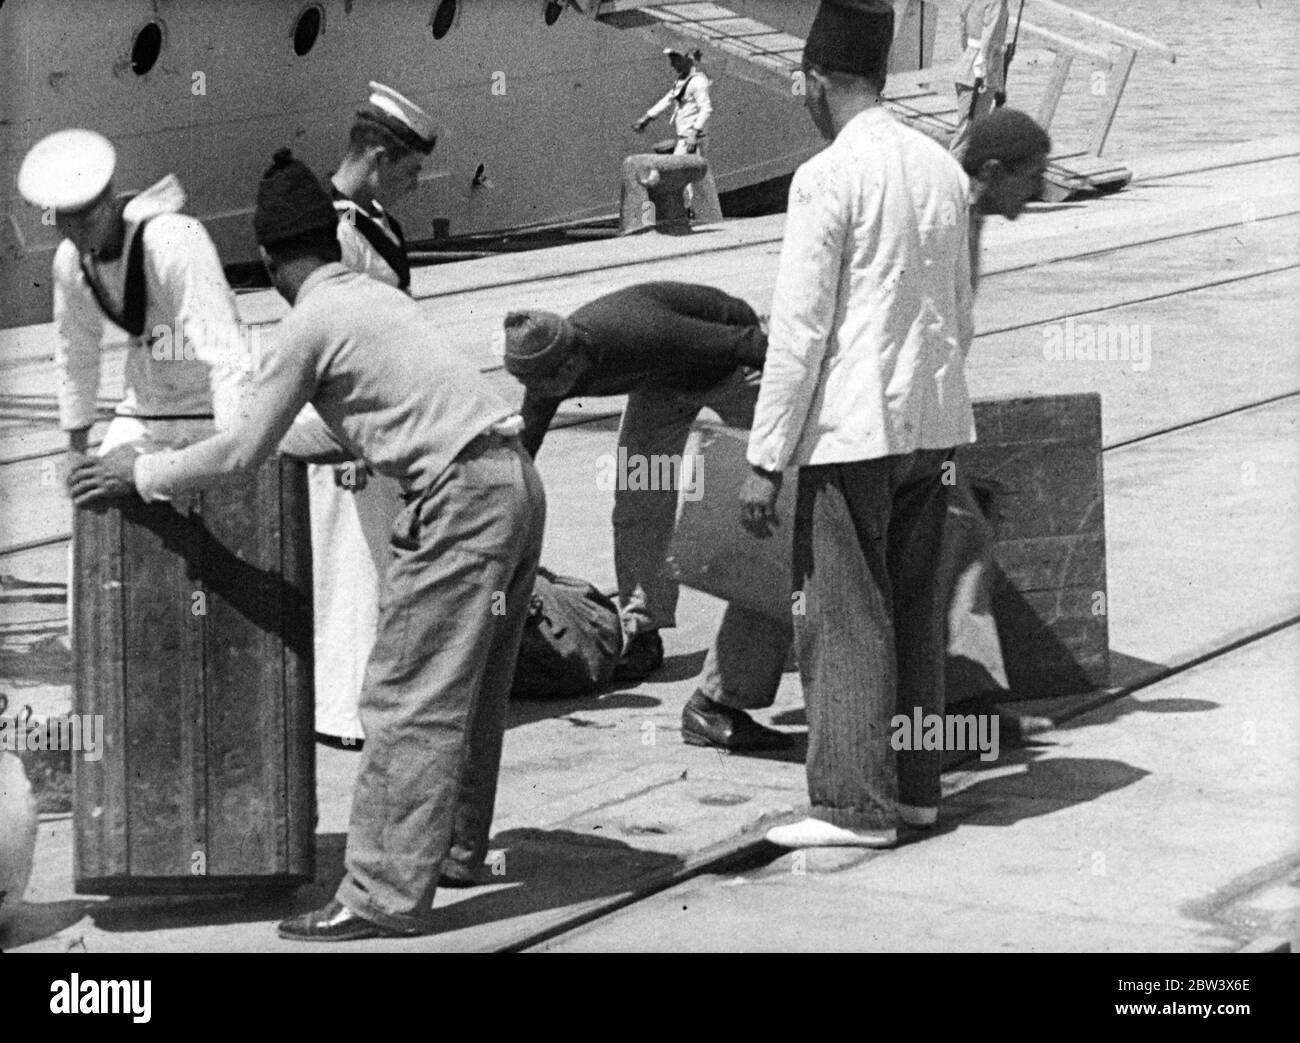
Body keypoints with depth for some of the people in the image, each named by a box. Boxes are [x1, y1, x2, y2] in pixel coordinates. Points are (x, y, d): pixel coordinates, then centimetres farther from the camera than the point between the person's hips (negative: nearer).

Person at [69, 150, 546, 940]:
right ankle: (460, 839, 32)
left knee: (409, 698, -7)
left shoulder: (312, 323, -7)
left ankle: (387, 895, -8)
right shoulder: (376, 296, 19)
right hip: (516, 480, 9)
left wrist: (144, 475, 10)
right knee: (472, 685, 20)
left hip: (461, 496, -9)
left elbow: (242, 453, -3)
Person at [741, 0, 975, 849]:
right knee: (915, 610, 15)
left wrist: (766, 460, -10)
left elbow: (799, 331, -14)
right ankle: (915, 786, 20)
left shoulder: (829, 179, -13)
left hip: (852, 428, -7)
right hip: (933, 422, 7)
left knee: (845, 619, -1)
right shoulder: (943, 171, 8)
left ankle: (855, 804, 1)